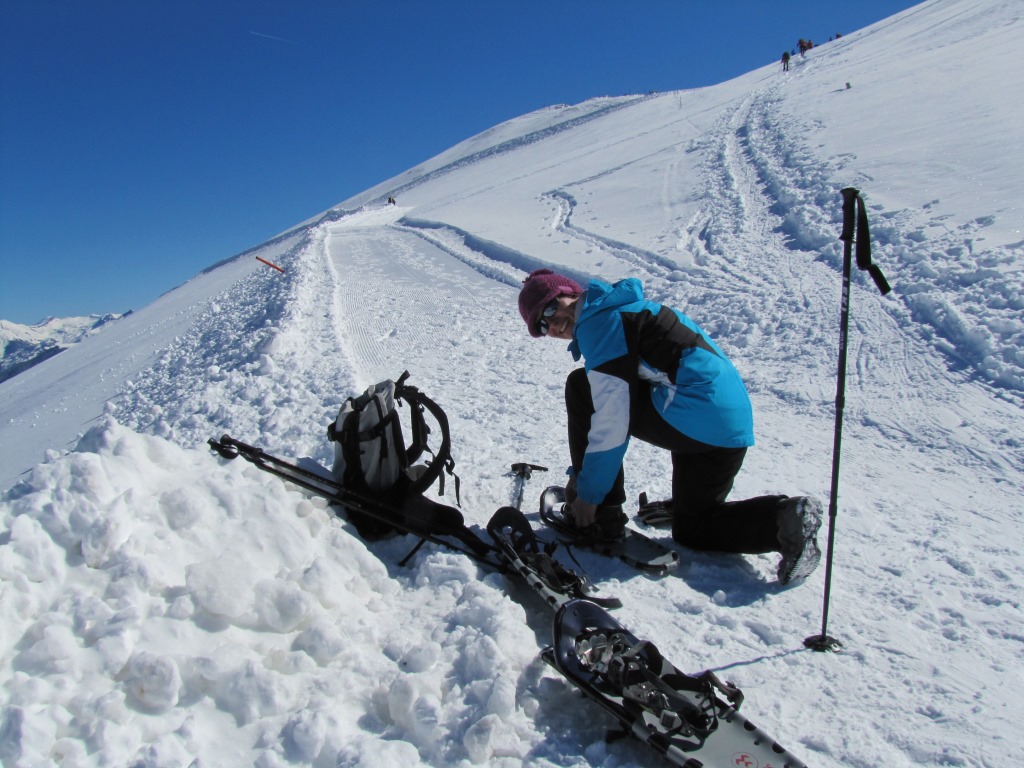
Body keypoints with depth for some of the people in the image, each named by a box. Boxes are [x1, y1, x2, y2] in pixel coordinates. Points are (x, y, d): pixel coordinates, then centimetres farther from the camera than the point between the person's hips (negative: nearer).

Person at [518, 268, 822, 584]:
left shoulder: (599, 321, -9)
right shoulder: (615, 310, 23)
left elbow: (612, 420, -14)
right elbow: (612, 405, 26)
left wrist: (589, 493, -4)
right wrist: (581, 473, 25)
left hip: (697, 419, -11)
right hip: (732, 422, 11)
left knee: (581, 389, -1)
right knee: (691, 531, 23)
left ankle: (601, 514, 3)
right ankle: (785, 518, 3)